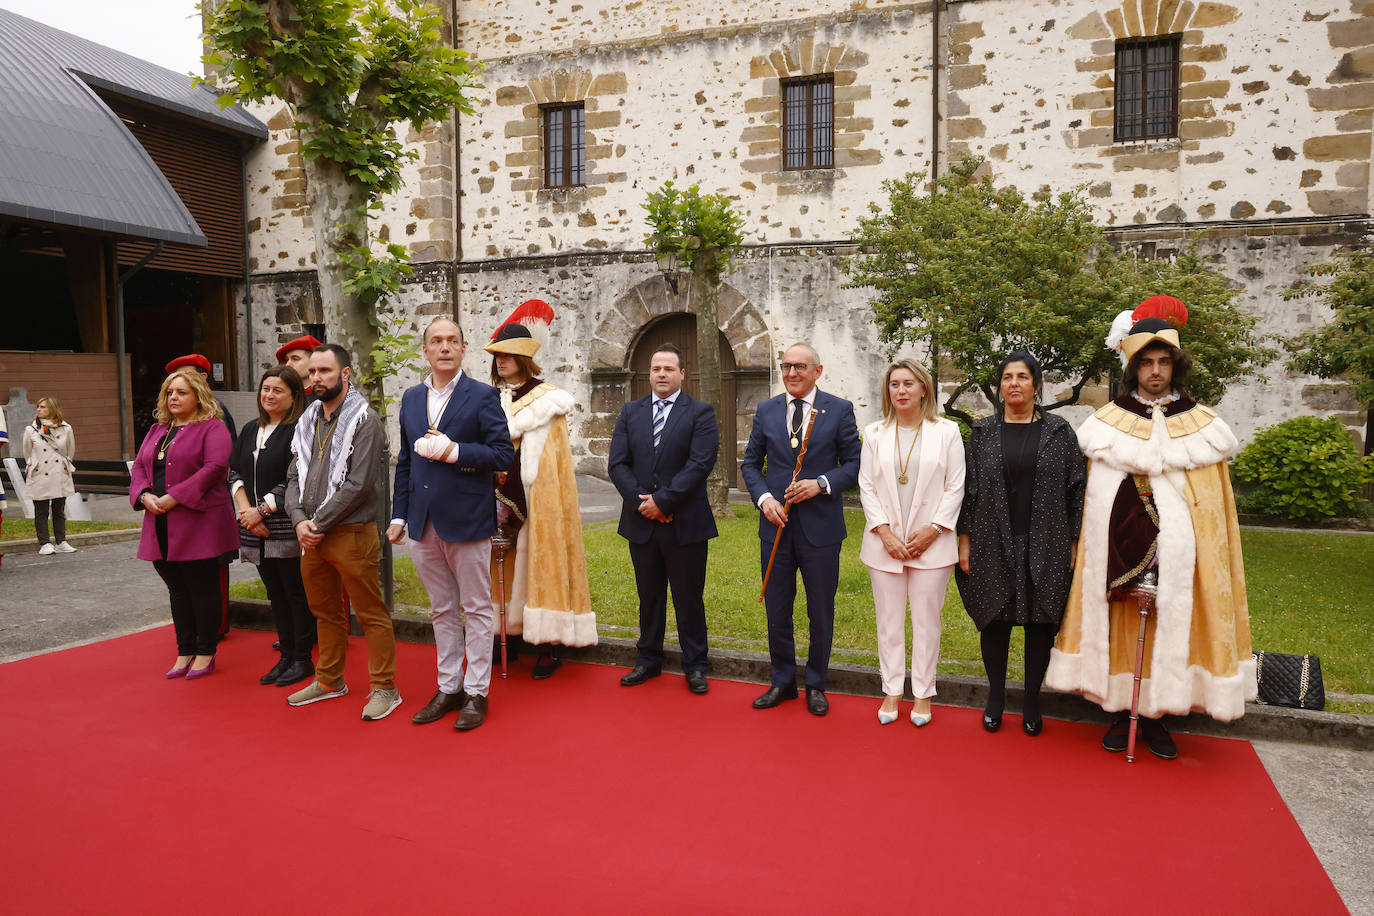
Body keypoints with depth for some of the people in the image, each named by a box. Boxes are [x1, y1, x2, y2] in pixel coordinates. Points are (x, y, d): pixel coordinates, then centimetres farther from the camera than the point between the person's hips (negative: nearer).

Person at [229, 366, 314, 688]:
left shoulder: (298, 431, -8)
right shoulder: (250, 430, 14)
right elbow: (234, 472, 11)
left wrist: (261, 510, -13)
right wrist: (245, 509, -3)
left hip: (287, 528, -7)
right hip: (255, 528, 7)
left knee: (296, 593, 1)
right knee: (275, 593, 13)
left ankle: (302, 659, 11)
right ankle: (286, 655, 22)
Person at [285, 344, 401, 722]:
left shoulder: (363, 420, -9)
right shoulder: (307, 421, 13)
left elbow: (358, 484, -17)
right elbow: (294, 477, 12)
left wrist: (319, 524, -14)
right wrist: (299, 521, -5)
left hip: (351, 533, -7)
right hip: (310, 536, 7)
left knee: (371, 615, -1)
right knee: (325, 613, 19)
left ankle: (384, 688, 8)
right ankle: (330, 680, 33)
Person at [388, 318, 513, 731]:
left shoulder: (483, 396, -4)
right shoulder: (411, 398, 13)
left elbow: (503, 454, -9)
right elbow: (404, 461, 16)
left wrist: (456, 452, -19)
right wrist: (399, 514, 11)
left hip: (467, 521, -5)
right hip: (424, 524, 6)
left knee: (475, 609, 4)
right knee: (442, 610, 15)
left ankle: (476, 693, 14)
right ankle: (448, 688, 26)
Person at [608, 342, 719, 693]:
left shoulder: (700, 413, -2)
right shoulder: (630, 412, 10)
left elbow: (699, 464, -13)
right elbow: (617, 463, 3)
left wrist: (662, 501, -16)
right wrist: (641, 501, -10)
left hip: (685, 523, -3)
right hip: (641, 522, 4)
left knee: (689, 598, 6)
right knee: (649, 596, 14)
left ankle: (695, 665, 18)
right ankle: (649, 659, 27)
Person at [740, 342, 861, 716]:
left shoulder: (839, 409, 0)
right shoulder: (765, 411, 7)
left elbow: (854, 462, 0)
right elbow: (750, 463, 10)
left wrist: (821, 484, -16)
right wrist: (764, 498, -7)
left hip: (820, 526, -2)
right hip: (776, 523, 2)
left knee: (821, 612, 8)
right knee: (776, 609, 11)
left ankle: (816, 684, 25)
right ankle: (782, 681, 28)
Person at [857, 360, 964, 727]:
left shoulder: (946, 432, 1)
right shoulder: (875, 433, 6)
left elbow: (955, 487, 0)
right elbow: (866, 486, 3)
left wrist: (932, 531, -9)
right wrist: (885, 533, -7)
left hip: (931, 543, -2)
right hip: (885, 543, 2)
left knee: (926, 621, 6)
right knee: (889, 620, 8)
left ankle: (923, 695, 18)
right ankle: (891, 692, 20)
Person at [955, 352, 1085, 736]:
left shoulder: (1059, 431, 2)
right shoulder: (983, 432, 4)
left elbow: (1075, 490, 2)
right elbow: (968, 489, 4)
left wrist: (1074, 543, -2)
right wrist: (965, 541, -1)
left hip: (1046, 547, 0)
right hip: (993, 546, 1)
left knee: (1040, 622, 6)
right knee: (995, 620, 7)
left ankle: (1032, 703, 22)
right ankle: (995, 698, 23)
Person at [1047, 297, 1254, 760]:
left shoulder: (1201, 423, 5)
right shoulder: (1107, 420, 3)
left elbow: (1211, 501, 6)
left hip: (1174, 550, 0)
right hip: (1120, 549, 0)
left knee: (1167, 626, 3)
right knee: (1121, 626, 3)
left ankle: (1156, 716, 18)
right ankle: (1121, 711, 16)